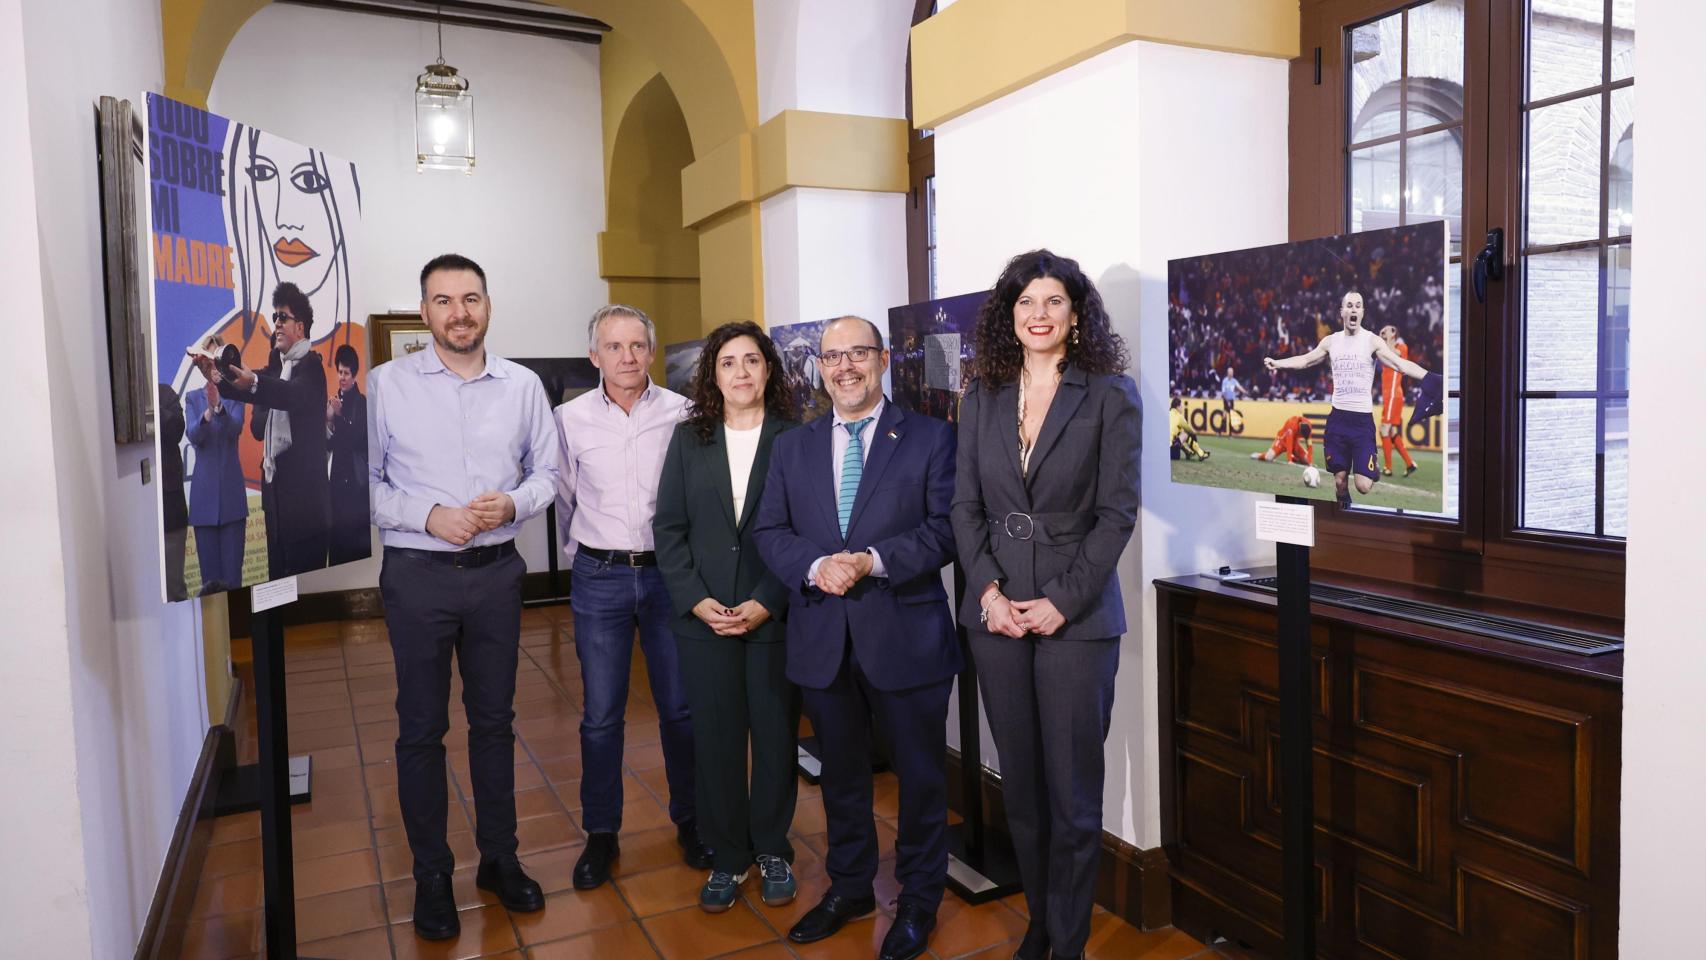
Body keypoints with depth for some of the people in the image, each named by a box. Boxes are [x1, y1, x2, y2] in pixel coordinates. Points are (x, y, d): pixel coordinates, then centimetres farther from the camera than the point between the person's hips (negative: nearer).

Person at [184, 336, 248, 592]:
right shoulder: (193, 398, 7)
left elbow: (235, 429, -14)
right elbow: (193, 436, -8)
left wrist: (219, 406, -33)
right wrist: (208, 412, -28)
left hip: (231, 487, -1)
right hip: (204, 487, 1)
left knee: (232, 558, -3)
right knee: (209, 557, 2)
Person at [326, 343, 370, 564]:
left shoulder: (361, 402, -5)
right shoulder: (335, 401, 13)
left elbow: (359, 438, -12)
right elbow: (330, 443, 12)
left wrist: (339, 415, -18)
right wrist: (329, 420, -6)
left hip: (356, 477, -6)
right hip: (337, 476, 6)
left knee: (358, 530, -5)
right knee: (338, 529, 5)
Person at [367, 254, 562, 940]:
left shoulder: (523, 386, 2)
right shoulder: (386, 384, -5)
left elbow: (545, 472, 8)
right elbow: (362, 482, -4)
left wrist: (514, 504, -11)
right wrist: (429, 516, -17)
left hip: (496, 572, 2)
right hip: (417, 574, -2)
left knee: (494, 721, 14)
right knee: (421, 729, 8)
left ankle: (499, 858, 30)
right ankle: (431, 875, 25)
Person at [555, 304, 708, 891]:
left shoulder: (681, 413, -3)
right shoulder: (571, 419, 0)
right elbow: (563, 496, 13)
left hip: (668, 573, 0)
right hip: (600, 579, 1)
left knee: (681, 707, 8)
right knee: (600, 715, 7)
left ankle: (689, 820, 27)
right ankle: (601, 834, 23)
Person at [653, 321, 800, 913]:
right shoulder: (689, 438, 6)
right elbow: (668, 527, 4)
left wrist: (766, 603, -13)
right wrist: (696, 600, -7)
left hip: (774, 615, -2)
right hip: (703, 616, 2)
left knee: (775, 733, 9)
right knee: (715, 738, 8)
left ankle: (772, 850, 27)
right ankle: (727, 856, 24)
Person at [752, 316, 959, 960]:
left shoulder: (930, 437, -1)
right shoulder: (792, 446, 10)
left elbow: (947, 527, -9)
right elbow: (769, 531, 5)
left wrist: (875, 561, -21)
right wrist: (815, 567, -14)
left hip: (905, 637, -3)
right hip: (822, 640, 3)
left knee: (919, 774, 10)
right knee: (840, 772, 18)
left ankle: (918, 900, 30)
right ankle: (849, 887, 38)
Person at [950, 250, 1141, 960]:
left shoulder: (1109, 395, -1)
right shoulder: (983, 398, 9)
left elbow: (1116, 512, -6)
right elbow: (966, 506, 6)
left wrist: (1062, 601, -12)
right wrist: (988, 590, -7)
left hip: (1076, 615, -3)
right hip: (996, 612, 3)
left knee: (1072, 791, 3)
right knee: (1020, 783, 13)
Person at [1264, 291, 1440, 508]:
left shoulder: (1372, 341, -5)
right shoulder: (1331, 341, 7)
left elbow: (1401, 364, -15)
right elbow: (1304, 360, 15)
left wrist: (1429, 378, -29)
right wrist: (1276, 363, 3)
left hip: (1363, 419, -3)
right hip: (1338, 417, 3)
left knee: (1363, 486, -8)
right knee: (1340, 479, 6)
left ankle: (1373, 471, 27)